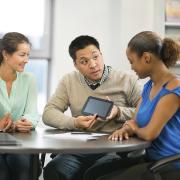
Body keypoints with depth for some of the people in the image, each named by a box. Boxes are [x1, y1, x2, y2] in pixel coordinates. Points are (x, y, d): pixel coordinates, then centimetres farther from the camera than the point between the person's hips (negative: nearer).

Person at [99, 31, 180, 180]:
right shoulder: (149, 86, 10)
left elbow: (150, 133, -22)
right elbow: (135, 122, 13)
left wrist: (135, 129, -1)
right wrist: (125, 130, -9)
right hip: (150, 158, 8)